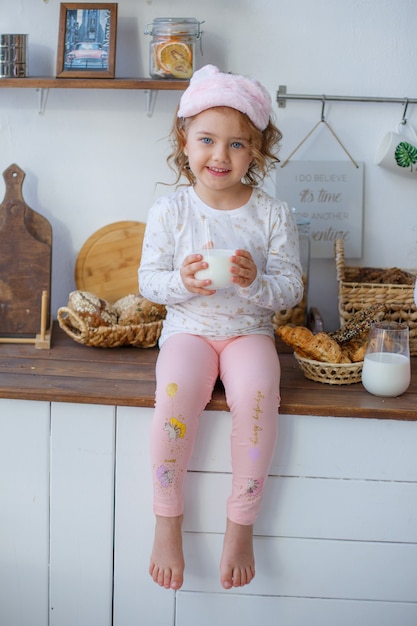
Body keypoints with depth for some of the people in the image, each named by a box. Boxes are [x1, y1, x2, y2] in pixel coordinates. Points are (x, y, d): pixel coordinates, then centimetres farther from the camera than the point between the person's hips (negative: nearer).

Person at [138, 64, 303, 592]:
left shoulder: (272, 215, 0)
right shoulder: (169, 211, 0)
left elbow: (290, 289, -1)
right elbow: (148, 280, 2)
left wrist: (256, 282, -22)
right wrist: (182, 282, -19)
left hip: (248, 330, 0)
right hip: (188, 328, 0)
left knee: (256, 393, -31)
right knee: (176, 391, -31)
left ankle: (240, 525, -12)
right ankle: (168, 522, -11)